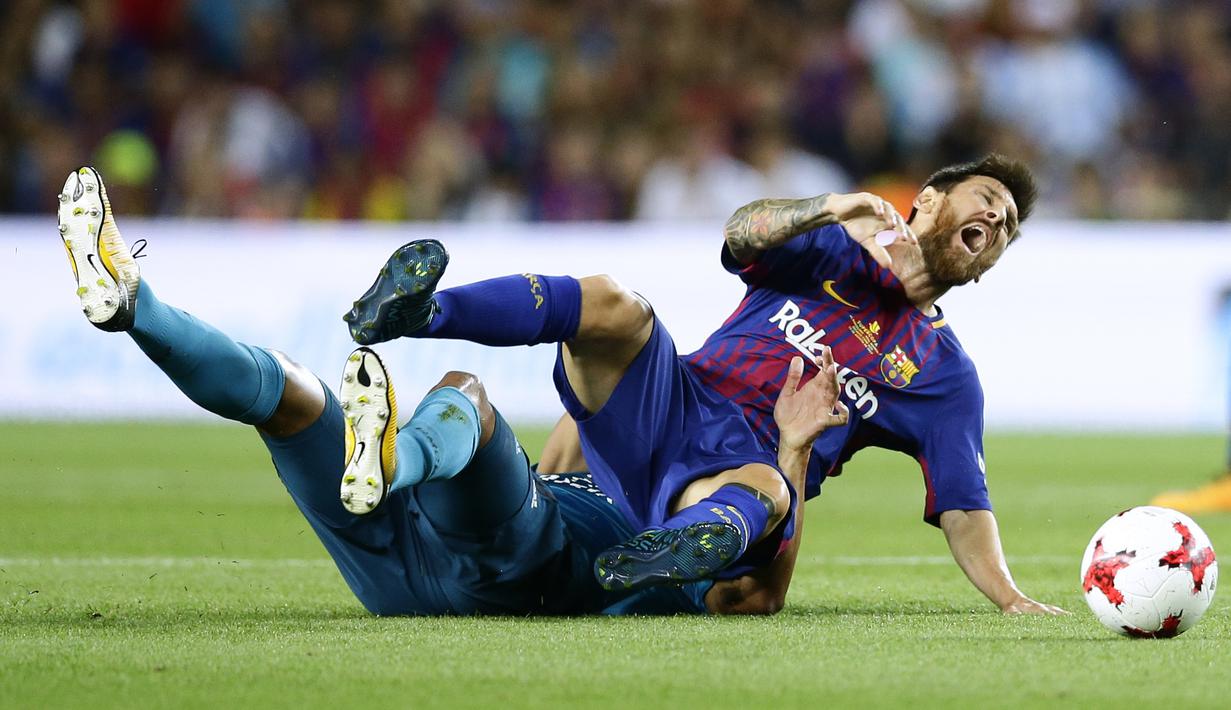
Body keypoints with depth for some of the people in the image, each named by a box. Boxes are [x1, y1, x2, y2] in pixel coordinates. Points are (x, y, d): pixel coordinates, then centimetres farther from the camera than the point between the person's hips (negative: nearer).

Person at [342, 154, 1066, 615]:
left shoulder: (945, 374, 20)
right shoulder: (833, 249, 21)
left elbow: (965, 508, 11)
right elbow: (746, 233, 0)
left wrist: (1010, 597, -6)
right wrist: (829, 210, -19)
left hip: (742, 469, -2)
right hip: (671, 411, 2)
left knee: (766, 494, -39)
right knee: (613, 305, -27)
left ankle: (695, 542, -74)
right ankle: (414, 311, -44)